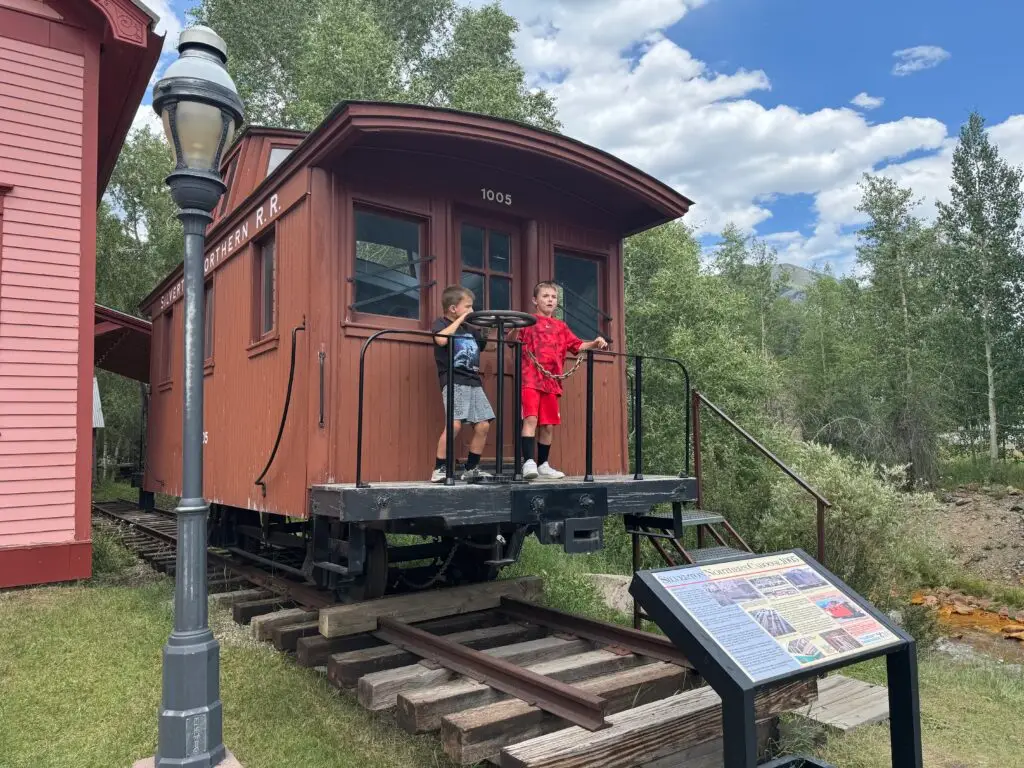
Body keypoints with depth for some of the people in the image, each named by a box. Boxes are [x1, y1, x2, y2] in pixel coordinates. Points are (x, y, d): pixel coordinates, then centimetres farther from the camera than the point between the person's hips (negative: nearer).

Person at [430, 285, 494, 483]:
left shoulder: (471, 329, 21)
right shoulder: (441, 323, 3)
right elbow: (441, 340, -19)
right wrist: (460, 320, -10)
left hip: (474, 382, 7)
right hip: (453, 381, -7)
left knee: (483, 425, 0)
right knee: (454, 424, -21)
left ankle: (471, 468, 13)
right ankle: (439, 469, -10)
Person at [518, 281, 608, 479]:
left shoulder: (561, 326, 19)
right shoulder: (528, 321, 6)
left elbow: (577, 345, 14)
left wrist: (594, 344, -2)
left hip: (551, 382, 5)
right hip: (530, 379, -5)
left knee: (549, 425, 7)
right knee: (531, 418, -18)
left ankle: (543, 465, 17)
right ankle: (528, 462, -19)